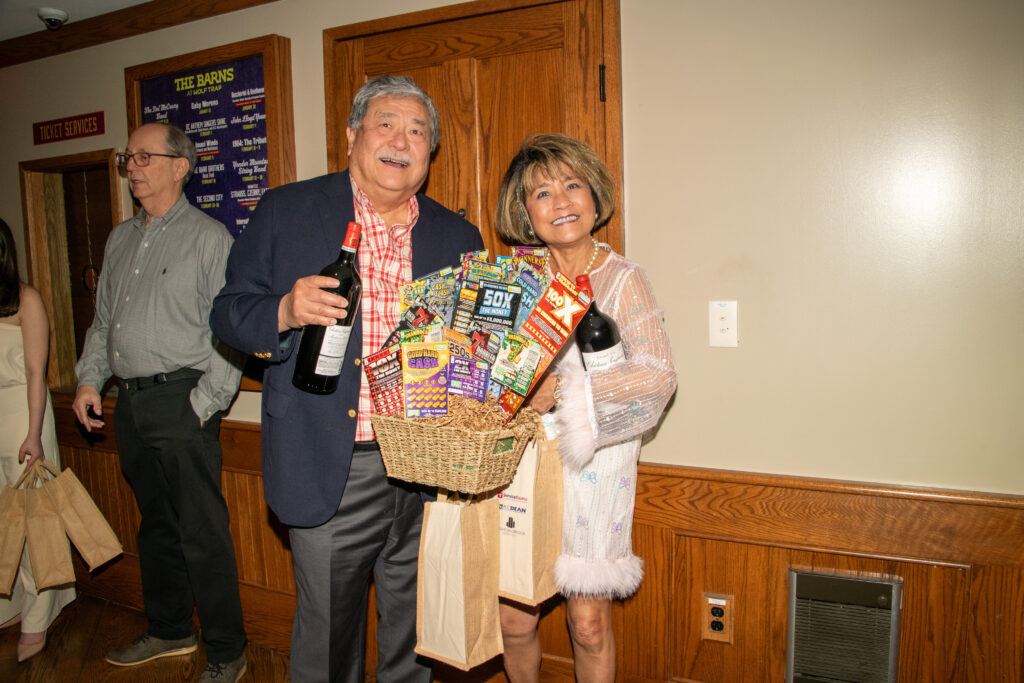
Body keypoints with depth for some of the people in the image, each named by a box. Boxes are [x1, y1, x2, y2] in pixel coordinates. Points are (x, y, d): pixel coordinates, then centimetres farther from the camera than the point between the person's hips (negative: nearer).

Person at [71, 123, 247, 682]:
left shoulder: (208, 237, -6)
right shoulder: (120, 240, 17)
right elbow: (103, 319, 23)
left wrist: (204, 404, -14)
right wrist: (89, 379, 11)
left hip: (180, 401, -7)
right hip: (129, 403, 7)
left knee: (202, 533, -3)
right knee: (155, 525, 18)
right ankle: (169, 631, 34)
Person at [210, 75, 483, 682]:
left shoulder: (458, 236, 7)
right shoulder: (286, 211, 1)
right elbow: (228, 312, 1)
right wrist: (285, 312, -19)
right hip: (330, 474, -2)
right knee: (327, 633, 13)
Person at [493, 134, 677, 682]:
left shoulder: (622, 280, -4)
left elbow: (658, 375, -16)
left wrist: (564, 391, -25)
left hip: (588, 467, -2)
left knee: (589, 622, 7)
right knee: (513, 620, 10)